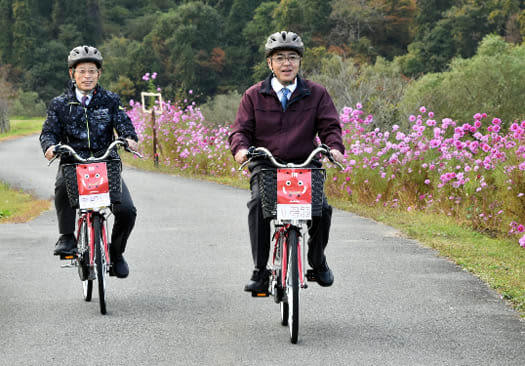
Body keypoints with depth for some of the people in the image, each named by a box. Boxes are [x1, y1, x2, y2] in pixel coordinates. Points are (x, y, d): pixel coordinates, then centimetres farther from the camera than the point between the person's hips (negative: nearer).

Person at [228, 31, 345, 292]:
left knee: (322, 207, -23)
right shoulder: (254, 96, 9)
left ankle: (317, 259, 9)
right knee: (258, 203, -31)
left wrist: (335, 147, -20)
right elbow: (241, 130, 4)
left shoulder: (316, 94, 9)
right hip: (265, 165, 0)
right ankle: (260, 270, -21)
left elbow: (330, 126, 2)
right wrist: (240, 148, -20)